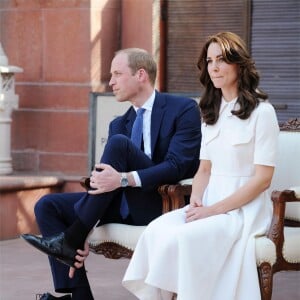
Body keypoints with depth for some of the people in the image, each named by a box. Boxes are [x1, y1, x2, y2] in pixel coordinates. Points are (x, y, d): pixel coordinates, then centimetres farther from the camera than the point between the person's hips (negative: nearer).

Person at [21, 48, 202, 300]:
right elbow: (105, 174, 5)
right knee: (48, 206, -8)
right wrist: (84, 232, -11)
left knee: (118, 144, -27)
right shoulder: (119, 124, 14)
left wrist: (124, 179, -31)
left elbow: (178, 165, -18)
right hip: (125, 207, 7)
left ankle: (70, 239, -24)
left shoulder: (184, 109, -5)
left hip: (164, 204, -7)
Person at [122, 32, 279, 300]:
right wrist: (196, 201, -4)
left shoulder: (261, 111, -6)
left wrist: (214, 210, -15)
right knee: (157, 230, -23)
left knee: (181, 237, -31)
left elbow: (262, 178, -10)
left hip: (244, 210, -6)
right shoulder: (211, 113, 16)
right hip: (209, 205, 6)